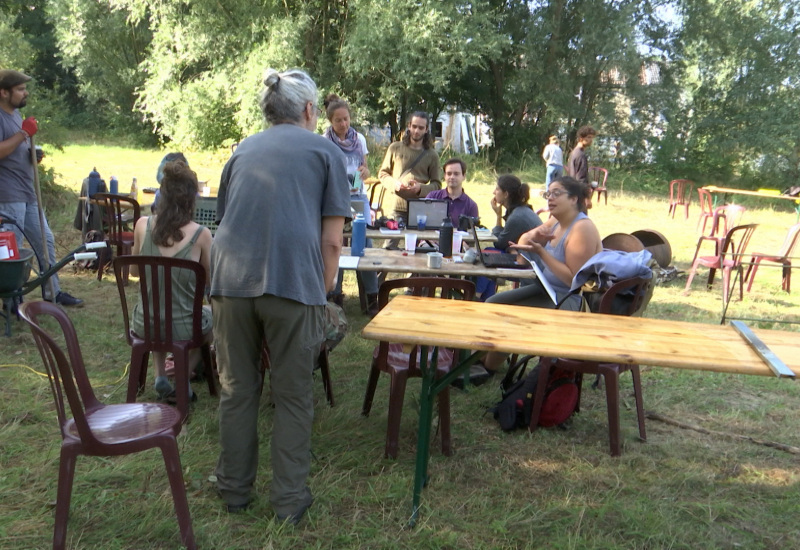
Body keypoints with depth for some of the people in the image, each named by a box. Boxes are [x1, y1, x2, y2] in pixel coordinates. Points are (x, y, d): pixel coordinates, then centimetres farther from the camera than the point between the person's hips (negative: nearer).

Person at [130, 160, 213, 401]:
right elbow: (210, 279, -2)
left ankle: (161, 377, 29)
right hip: (182, 329, -3)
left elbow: (134, 271, 7)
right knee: (213, 315, 32)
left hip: (145, 326, 3)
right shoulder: (201, 234, -17)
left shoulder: (143, 225, -8)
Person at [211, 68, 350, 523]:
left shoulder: (243, 150, 23)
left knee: (238, 391, 16)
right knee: (293, 397, 9)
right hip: (293, 282, -3)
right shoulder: (326, 151, 11)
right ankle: (290, 498, 18)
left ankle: (235, 489, 28)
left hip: (230, 279, 4)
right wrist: (323, 293, 14)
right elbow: (331, 240, 3)